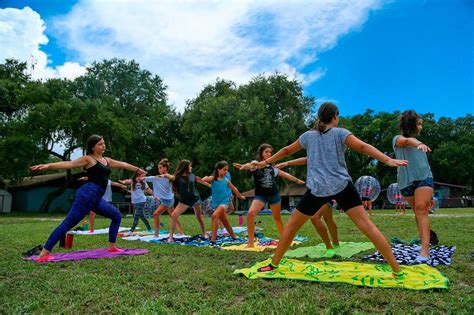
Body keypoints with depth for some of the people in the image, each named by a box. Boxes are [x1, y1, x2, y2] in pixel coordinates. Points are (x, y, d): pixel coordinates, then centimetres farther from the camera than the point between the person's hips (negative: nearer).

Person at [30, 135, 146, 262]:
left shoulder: (106, 160, 21)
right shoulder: (88, 159, 0)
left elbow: (122, 164, 33)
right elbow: (69, 164, -11)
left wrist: (137, 169, 45)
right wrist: (47, 166, -24)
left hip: (97, 198, 9)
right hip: (87, 194, -9)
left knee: (117, 215, 13)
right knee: (68, 223, -11)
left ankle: (112, 246, 19)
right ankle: (44, 254, -8)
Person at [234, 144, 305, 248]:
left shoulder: (272, 167, 8)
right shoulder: (256, 163, -6)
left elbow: (284, 174, 23)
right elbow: (251, 165, -31)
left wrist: (297, 180, 31)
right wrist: (244, 166, -56)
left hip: (274, 194, 4)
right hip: (260, 195, -4)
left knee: (277, 217, 15)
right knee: (250, 213, -24)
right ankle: (251, 242, -14)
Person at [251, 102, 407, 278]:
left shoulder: (308, 136, 14)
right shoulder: (340, 133, 6)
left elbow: (286, 150, 25)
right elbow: (363, 147, -9)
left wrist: (266, 162, 38)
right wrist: (388, 160, -13)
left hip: (317, 189, 1)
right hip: (342, 186, -1)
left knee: (292, 225, 14)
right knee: (366, 225, 0)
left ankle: (273, 264, 21)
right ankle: (397, 270, 1)